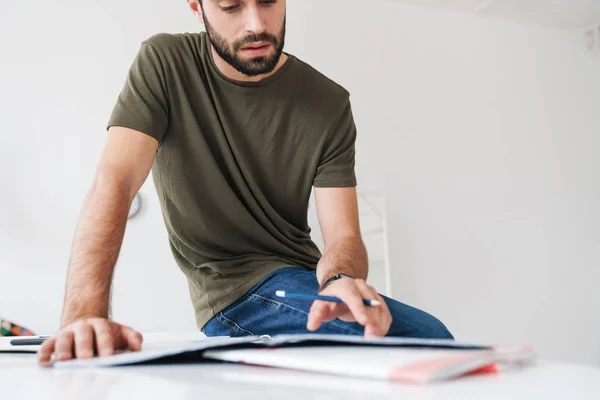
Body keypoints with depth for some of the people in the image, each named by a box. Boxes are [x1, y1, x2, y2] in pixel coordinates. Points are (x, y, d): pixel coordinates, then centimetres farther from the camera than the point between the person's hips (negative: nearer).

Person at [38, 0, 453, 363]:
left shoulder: (329, 104, -4)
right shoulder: (165, 65, -8)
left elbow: (343, 235, -11)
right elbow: (114, 182, -19)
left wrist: (338, 281, -35)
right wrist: (84, 314, -33)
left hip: (303, 279, 4)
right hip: (236, 292, -4)